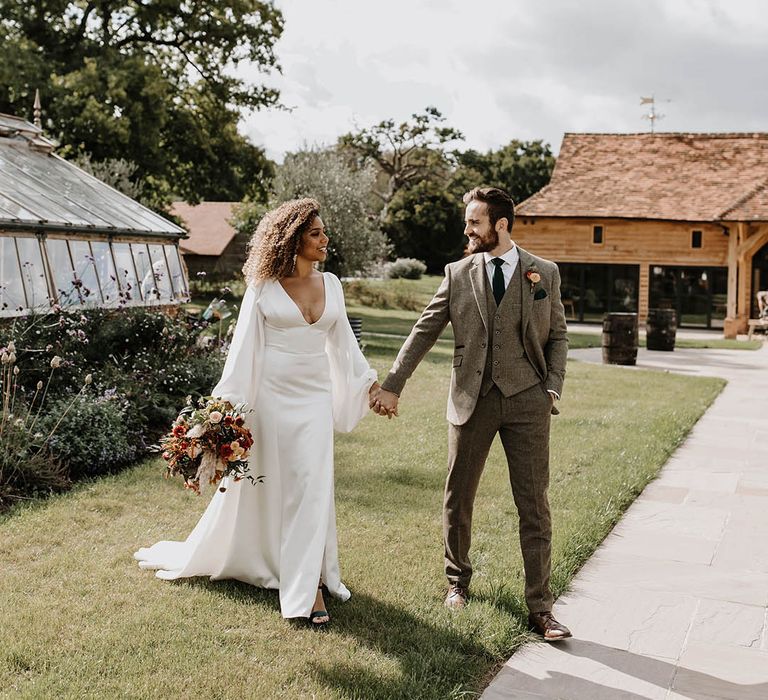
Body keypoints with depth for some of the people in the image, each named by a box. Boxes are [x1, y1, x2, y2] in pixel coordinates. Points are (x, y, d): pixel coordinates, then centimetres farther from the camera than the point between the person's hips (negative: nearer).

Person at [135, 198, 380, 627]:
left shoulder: (331, 284, 6)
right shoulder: (264, 287, -5)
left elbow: (343, 341, 15)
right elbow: (245, 345, -5)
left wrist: (370, 382, 17)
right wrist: (228, 401, -9)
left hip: (314, 395, 3)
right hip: (271, 394, -3)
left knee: (312, 486, -1)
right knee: (265, 483, 6)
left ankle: (308, 585, 9)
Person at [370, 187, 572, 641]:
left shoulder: (545, 274, 4)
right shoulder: (458, 274, 6)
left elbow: (558, 336, 9)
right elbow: (424, 332, 7)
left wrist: (553, 389, -4)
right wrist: (393, 385, 4)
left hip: (526, 400, -1)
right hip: (472, 399, 1)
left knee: (534, 505, -1)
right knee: (458, 500, 10)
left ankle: (540, 607, 7)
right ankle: (458, 580, 32)